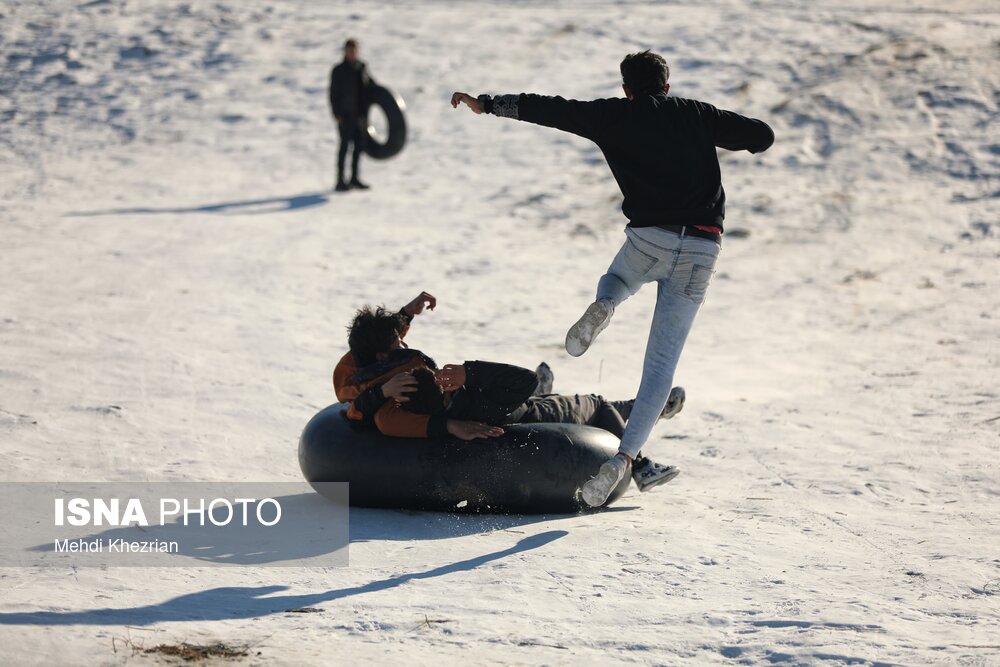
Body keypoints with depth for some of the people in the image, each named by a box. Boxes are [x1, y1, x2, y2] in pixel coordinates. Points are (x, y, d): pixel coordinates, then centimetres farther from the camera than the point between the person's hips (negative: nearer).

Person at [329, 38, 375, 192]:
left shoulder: (362, 68, 11)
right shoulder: (339, 71, -4)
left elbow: (370, 84, 27)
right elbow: (333, 93, -6)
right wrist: (337, 114, -12)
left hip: (360, 114, 6)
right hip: (346, 115, -6)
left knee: (359, 145, 10)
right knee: (345, 145, -7)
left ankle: (354, 178, 20)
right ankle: (340, 181, -5)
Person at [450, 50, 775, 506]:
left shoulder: (617, 116, 7)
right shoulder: (698, 115, 13)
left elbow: (550, 110, 5)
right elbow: (763, 136, 13)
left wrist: (486, 104, 12)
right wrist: (716, 135, 31)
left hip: (650, 237, -1)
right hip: (702, 250, 2)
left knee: (619, 280, 37)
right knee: (662, 362, 6)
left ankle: (601, 306, -1)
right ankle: (624, 456, -6)